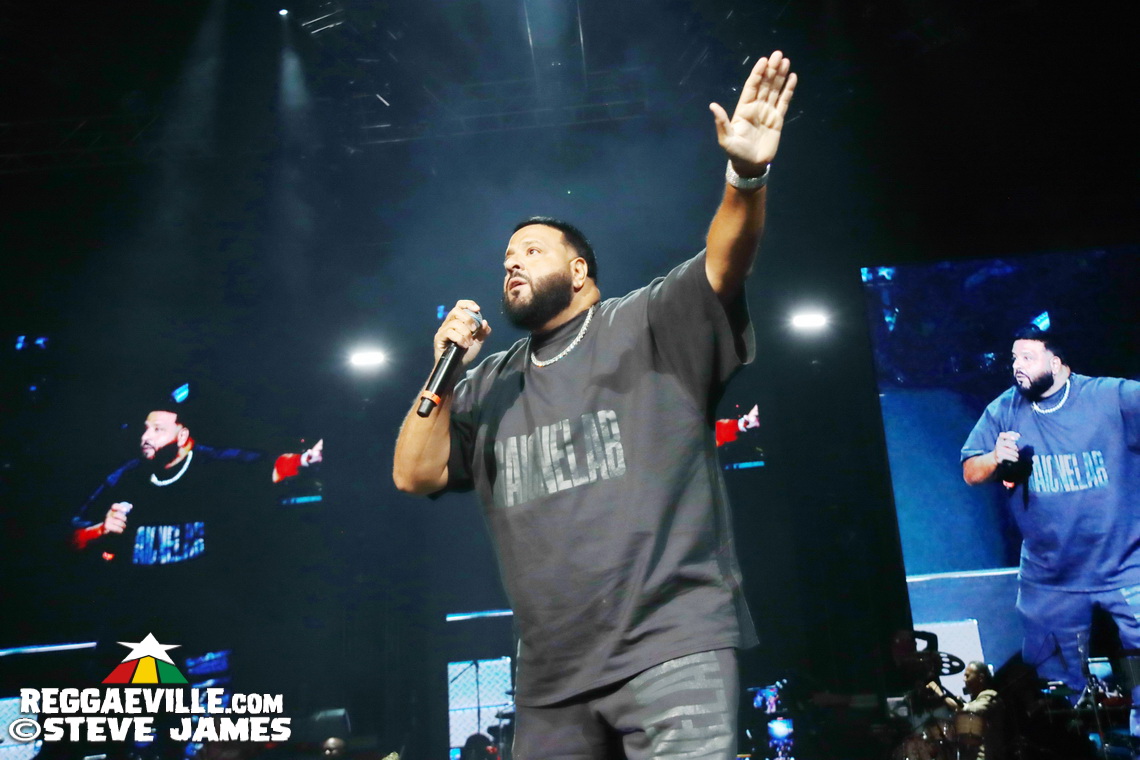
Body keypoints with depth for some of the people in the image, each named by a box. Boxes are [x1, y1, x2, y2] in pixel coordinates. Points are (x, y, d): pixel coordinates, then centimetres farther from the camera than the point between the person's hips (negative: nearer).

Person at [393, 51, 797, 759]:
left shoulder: (646, 325, 4)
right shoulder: (491, 386, 18)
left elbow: (724, 265, -13)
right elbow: (414, 474, 12)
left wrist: (746, 175, -32)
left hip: (672, 644, -5)